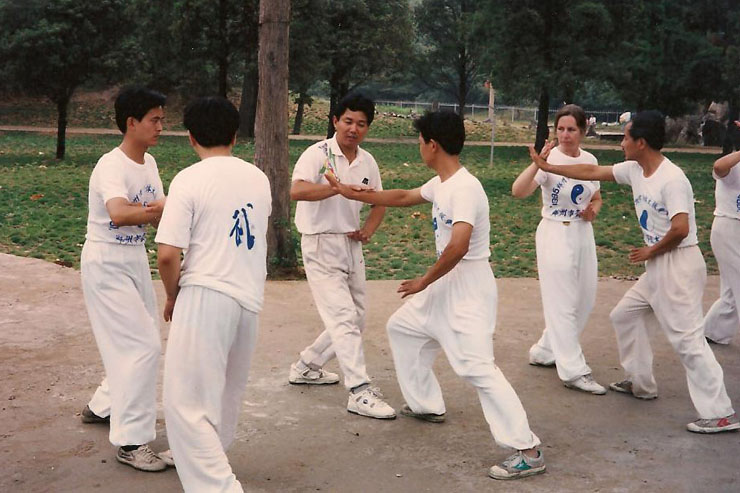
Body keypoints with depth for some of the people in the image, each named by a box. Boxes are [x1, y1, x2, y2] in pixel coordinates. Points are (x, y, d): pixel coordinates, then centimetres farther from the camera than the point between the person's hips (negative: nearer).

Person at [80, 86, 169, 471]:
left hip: (136, 260, 9)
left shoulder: (148, 163, 6)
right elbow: (118, 213, -40)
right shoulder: (111, 166, -21)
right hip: (106, 265, -9)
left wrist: (157, 210, -25)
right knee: (143, 347, -12)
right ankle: (131, 442, -4)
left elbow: (158, 211, -3)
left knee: (141, 341, 18)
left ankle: (102, 407, 37)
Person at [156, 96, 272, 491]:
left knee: (187, 403, -3)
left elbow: (167, 255, -15)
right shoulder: (258, 178, 10)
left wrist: (172, 296, 4)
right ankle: (210, 458, 42)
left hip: (205, 295, -7)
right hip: (250, 298, 7)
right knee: (226, 395, 23)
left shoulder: (189, 180, -9)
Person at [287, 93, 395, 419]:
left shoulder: (367, 162, 7)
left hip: (351, 245, 8)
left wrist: (368, 231, 3)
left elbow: (380, 202, 22)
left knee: (356, 320, 14)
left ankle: (306, 367, 31)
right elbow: (297, 191, -31)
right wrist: (342, 187, -39)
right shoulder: (318, 154, -13)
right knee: (344, 317, -14)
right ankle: (360, 392, -11)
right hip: (321, 245, -8)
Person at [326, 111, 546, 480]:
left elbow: (458, 247, -33)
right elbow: (403, 198, 25)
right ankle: (427, 405, 35)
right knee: (401, 326, 24)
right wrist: (353, 194, 27)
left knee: (476, 366, -18)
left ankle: (527, 451, -15)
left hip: (469, 288, -10)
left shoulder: (464, 188, -23)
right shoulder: (440, 184, 8)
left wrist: (424, 282, -20)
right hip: (445, 284, 10)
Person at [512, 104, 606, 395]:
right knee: (563, 304, -4)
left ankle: (545, 351, 29)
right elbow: (518, 191, -28)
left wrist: (593, 210, -3)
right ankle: (573, 371, 3)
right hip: (555, 235, -7)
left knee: (585, 301, 13)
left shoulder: (590, 160, 5)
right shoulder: (550, 160, -13)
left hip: (583, 234, 7)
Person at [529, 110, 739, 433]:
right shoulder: (635, 170, 5)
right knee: (624, 315, 19)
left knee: (686, 337, -11)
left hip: (679, 264, -10)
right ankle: (641, 383, 32)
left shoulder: (672, 179, -21)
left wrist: (649, 251, -13)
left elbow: (680, 229, -28)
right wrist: (546, 166, 15)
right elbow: (590, 172, 13)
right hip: (657, 266, 10)